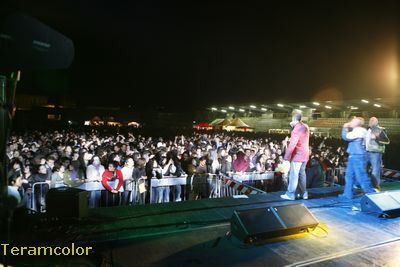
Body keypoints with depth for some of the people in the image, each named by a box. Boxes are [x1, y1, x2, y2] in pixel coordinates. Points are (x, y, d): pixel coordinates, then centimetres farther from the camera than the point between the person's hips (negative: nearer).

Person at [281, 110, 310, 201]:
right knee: (302, 173, 17)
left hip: (297, 155, -8)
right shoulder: (305, 126, 4)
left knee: (294, 175, -1)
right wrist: (293, 126, 10)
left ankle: (290, 195, 6)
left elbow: (291, 145, -24)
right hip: (305, 154, 8)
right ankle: (304, 193, 23)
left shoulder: (296, 129, -21)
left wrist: (286, 157, -19)